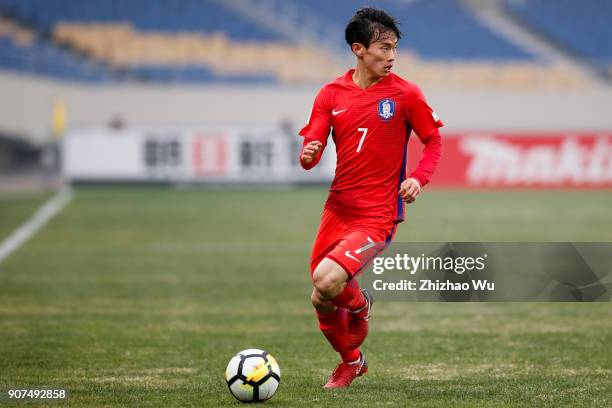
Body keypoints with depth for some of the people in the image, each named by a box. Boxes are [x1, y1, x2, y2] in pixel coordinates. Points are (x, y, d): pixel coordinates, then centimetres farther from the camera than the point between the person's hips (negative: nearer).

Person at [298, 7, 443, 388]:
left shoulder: (405, 93, -4)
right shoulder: (332, 93, 4)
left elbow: (434, 141, 4)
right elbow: (312, 146, 2)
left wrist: (418, 178, -14)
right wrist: (308, 155, -22)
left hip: (378, 216, -4)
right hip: (337, 210, 4)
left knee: (327, 281, -26)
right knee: (323, 305, 10)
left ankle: (359, 303, 10)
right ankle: (351, 361, 41)